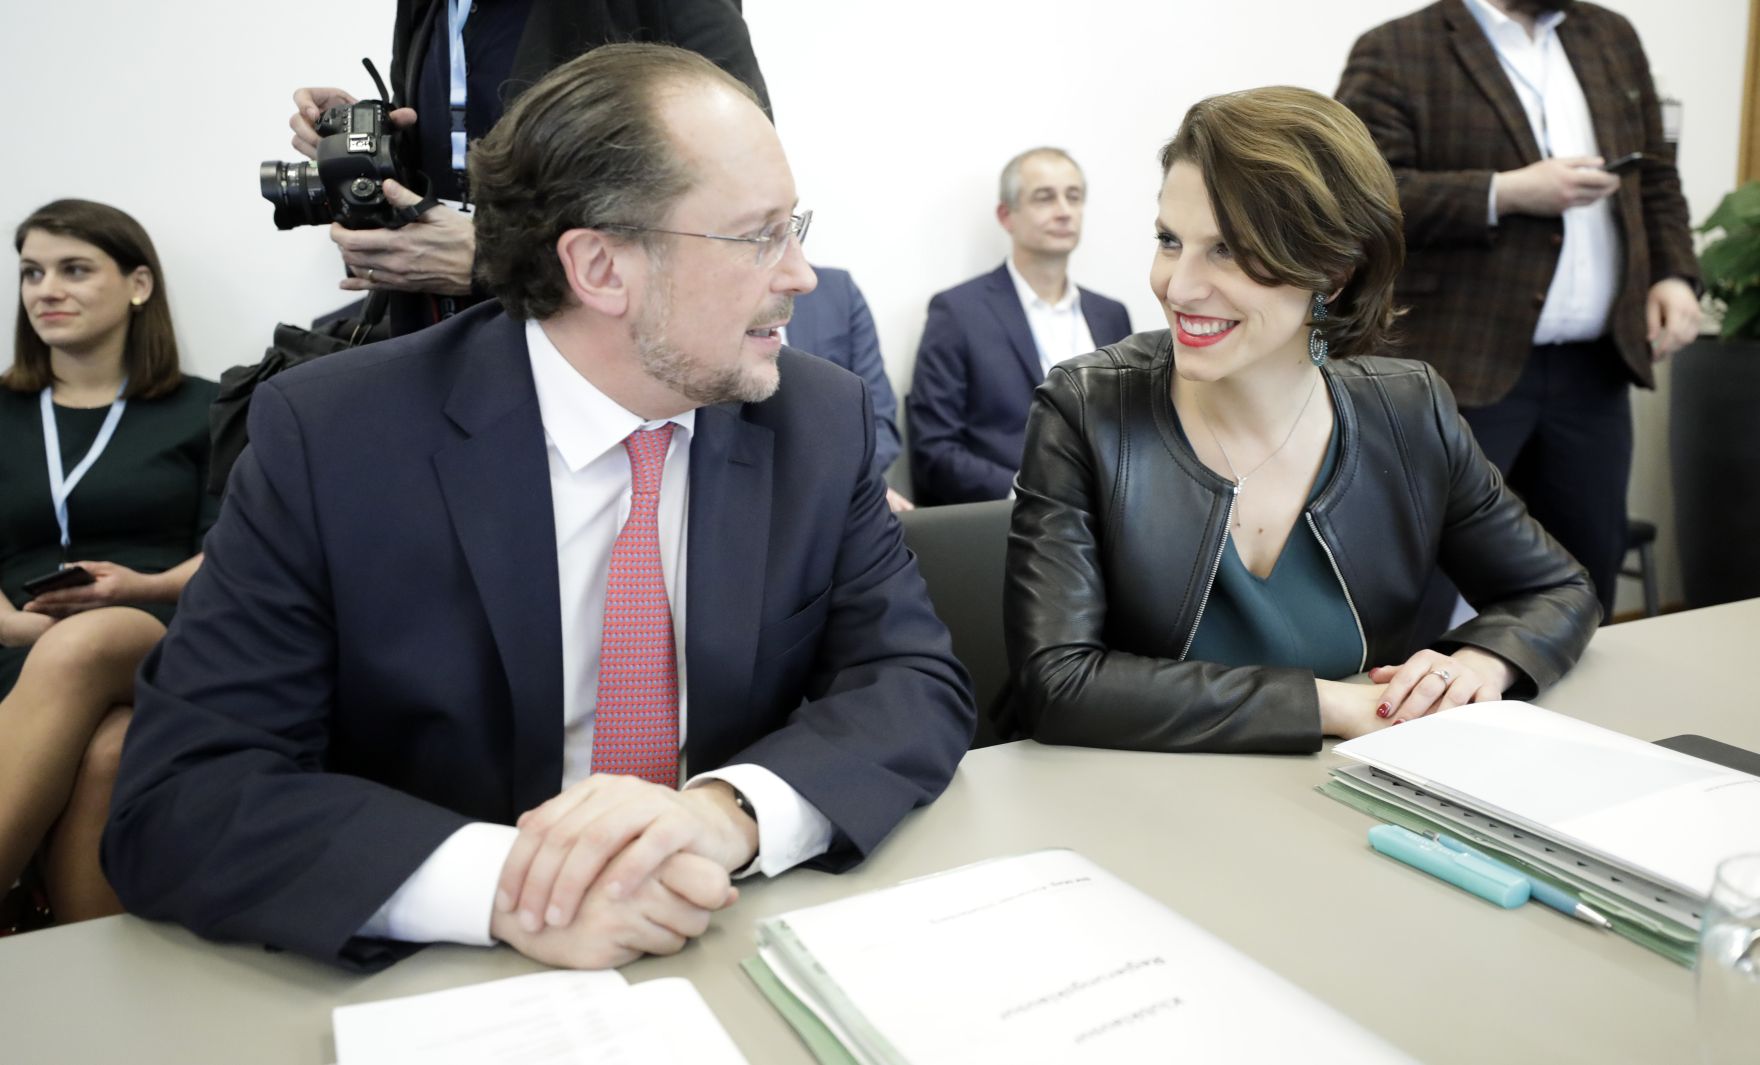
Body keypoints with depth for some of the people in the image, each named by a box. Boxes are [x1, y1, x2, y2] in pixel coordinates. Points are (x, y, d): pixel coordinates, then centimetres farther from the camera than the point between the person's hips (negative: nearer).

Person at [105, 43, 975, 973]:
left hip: (747, 956, 2)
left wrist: (729, 813, -26)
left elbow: (919, 684, -6)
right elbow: (173, 798, -14)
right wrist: (499, 880, -31)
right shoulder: (328, 437, -12)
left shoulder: (823, 421, -4)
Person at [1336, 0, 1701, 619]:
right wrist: (1505, 194, -19)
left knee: (1590, 566, 15)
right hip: (1462, 365, -6)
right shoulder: (1397, 53, -5)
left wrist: (1671, 273, 5)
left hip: (1594, 368, 7)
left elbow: (1656, 177, 21)